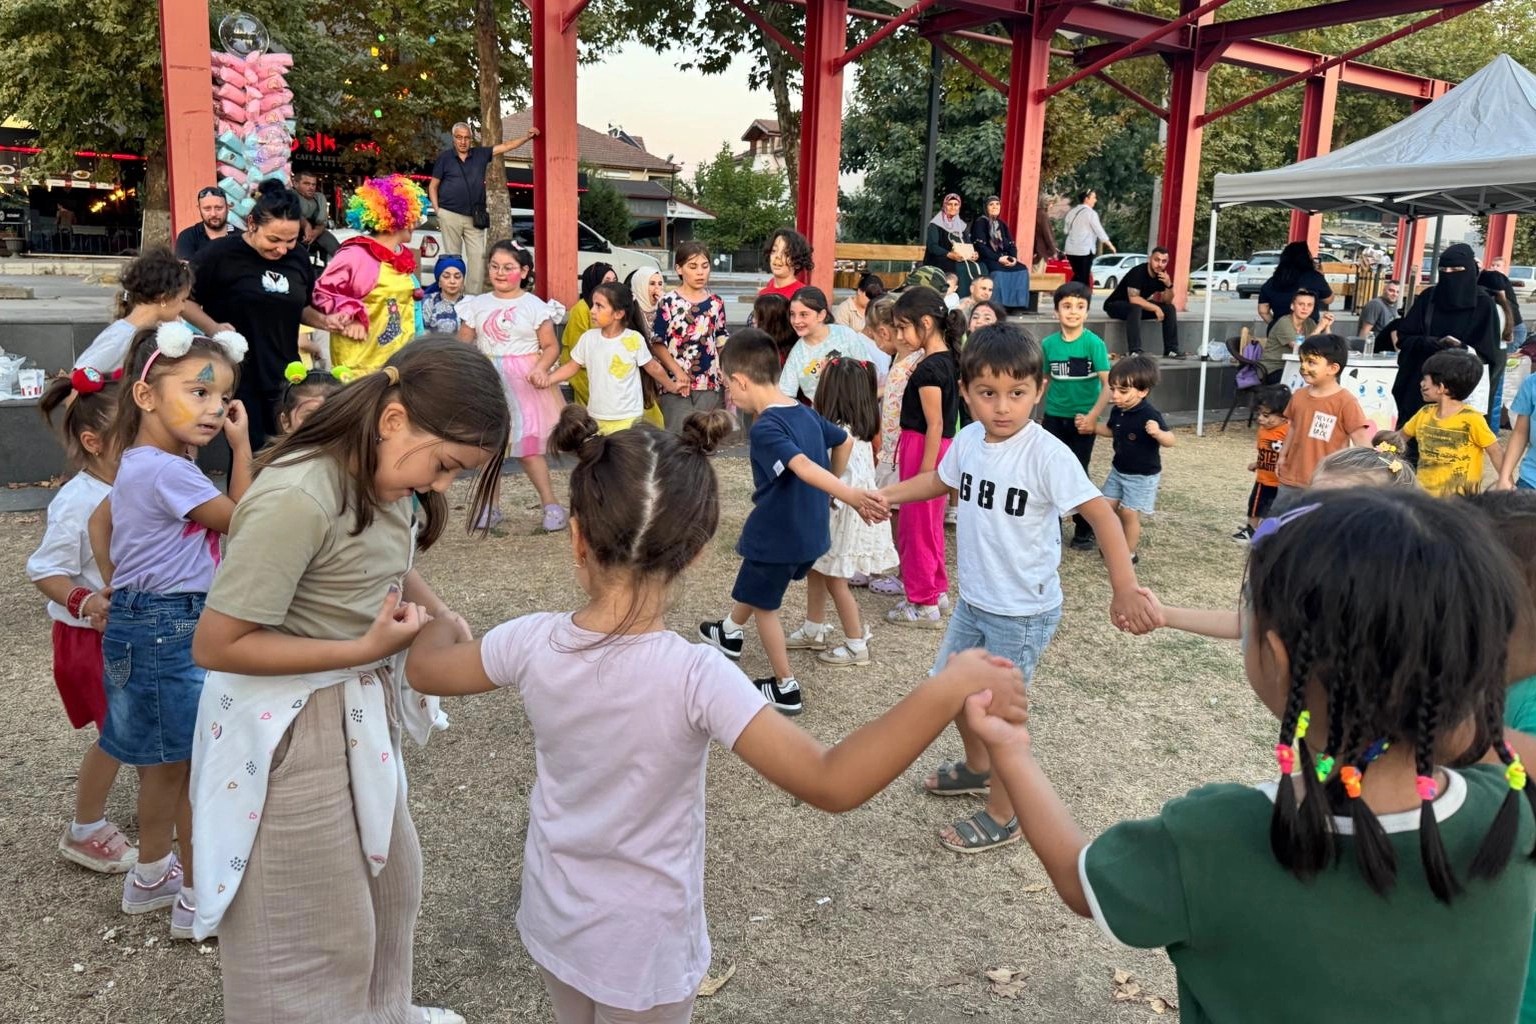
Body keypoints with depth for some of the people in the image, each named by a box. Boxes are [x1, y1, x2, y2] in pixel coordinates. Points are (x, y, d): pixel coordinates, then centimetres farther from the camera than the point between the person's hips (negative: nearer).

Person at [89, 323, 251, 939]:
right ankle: (198, 899, 16)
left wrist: (118, 587, 22)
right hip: (169, 629, -10)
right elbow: (241, 520, -13)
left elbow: (99, 521, 21)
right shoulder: (168, 471, -23)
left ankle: (151, 876, 38)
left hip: (144, 621, 10)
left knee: (163, 764, 22)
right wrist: (242, 445, -9)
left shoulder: (140, 464, 8)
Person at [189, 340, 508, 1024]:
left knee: (389, 878, 25)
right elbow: (216, 645, -25)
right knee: (317, 933, 9)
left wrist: (439, 613, -3)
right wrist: (367, 648, -24)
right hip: (288, 729, -9)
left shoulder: (385, 478, -4)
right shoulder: (298, 498, -29)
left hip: (361, 711, 9)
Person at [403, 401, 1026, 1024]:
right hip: (641, 949, -3)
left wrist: (441, 626, 23)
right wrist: (949, 688, -36)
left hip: (552, 920, 4)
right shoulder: (695, 677, -32)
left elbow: (423, 669, 1)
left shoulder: (532, 644, -19)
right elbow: (833, 784, -37)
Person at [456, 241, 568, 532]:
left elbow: (551, 346, -2)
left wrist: (540, 368, -21)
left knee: (528, 445, -6)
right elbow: (462, 344, 9)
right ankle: (490, 507, 18)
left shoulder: (535, 306, -2)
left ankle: (550, 504, 5)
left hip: (524, 384, -4)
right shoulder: (477, 305, 7)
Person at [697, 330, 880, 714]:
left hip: (778, 533, -9)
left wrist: (849, 495, -52)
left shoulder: (765, 428, -25)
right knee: (755, 585, 31)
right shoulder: (806, 413, 2)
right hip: (810, 530, 9)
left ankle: (786, 690, 20)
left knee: (763, 604, 12)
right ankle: (730, 633, 56)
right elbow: (845, 442, 16)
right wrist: (833, 488, 21)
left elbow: (804, 467, -40)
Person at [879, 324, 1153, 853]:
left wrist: (1125, 589, -37)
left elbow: (1100, 513, -27)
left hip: (1023, 612, -7)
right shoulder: (968, 440, -4)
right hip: (973, 600, 7)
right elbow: (939, 479, 17)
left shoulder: (1046, 455, -25)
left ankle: (1002, 817, 26)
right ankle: (976, 765, 51)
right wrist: (884, 495, 13)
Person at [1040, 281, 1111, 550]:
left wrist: (1093, 416, -23)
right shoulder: (1049, 343, -3)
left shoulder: (1093, 343, -13)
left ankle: (1084, 531, 21)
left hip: (1082, 420, -3)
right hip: (1053, 418, 3)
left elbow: (1108, 384, -16)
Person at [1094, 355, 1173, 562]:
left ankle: (1129, 553, 14)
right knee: (1107, 506, 11)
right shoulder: (1117, 411, -5)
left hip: (1142, 476, -7)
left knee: (1129, 513, -3)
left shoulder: (1150, 416, -28)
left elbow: (1170, 441, -30)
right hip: (1119, 469, 7)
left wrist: (1157, 433, -50)